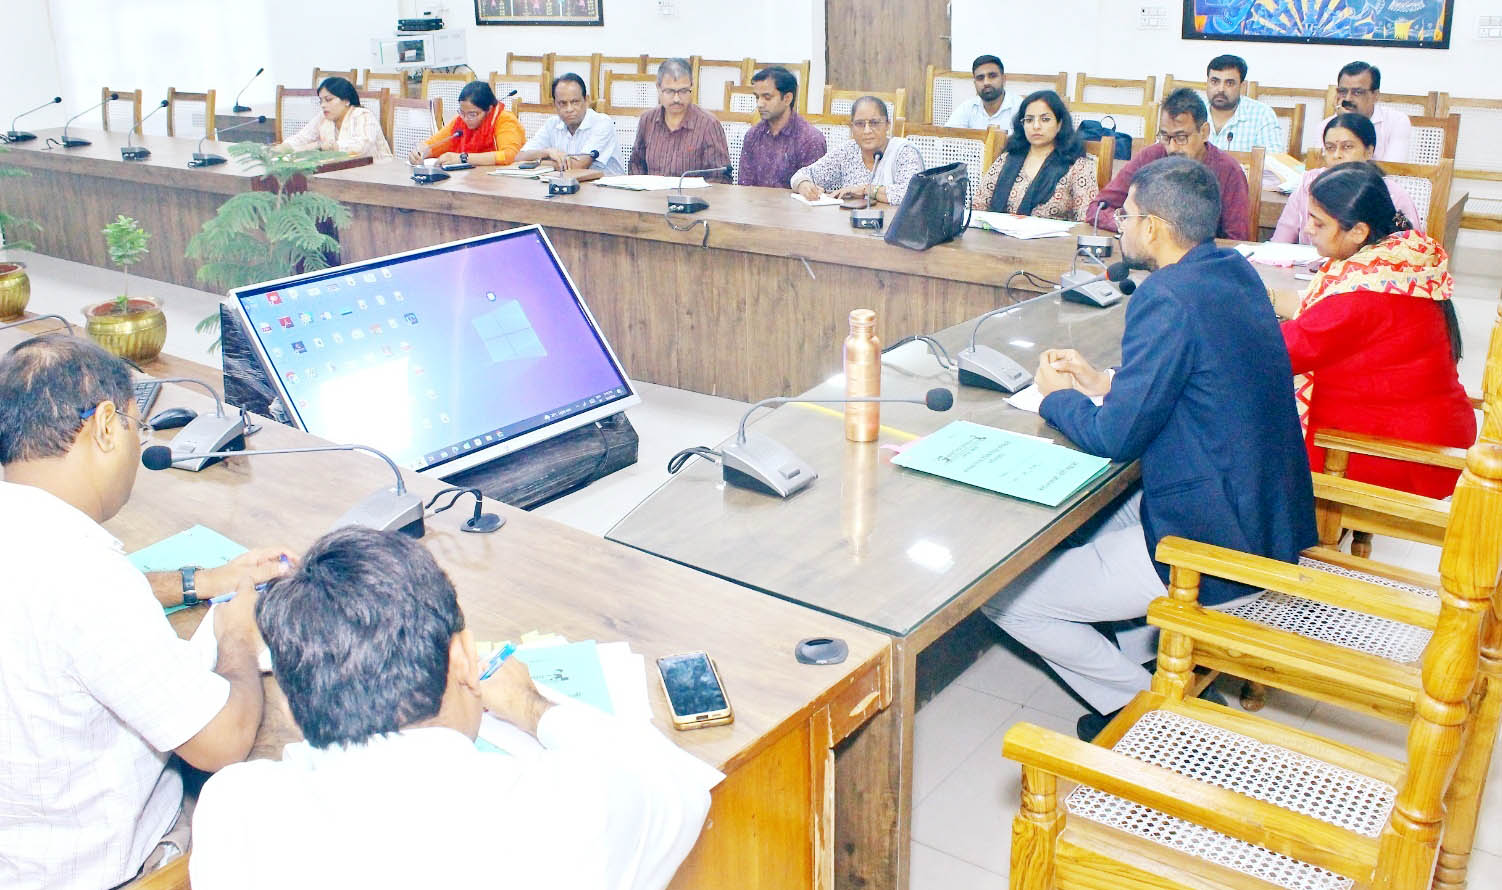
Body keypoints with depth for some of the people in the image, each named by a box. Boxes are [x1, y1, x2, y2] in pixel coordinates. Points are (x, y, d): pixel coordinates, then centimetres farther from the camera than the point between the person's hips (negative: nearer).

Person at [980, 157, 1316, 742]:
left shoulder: (1168, 299, -23)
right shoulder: (1234, 272, 5)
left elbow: (1115, 437, -20)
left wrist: (1058, 397, 0)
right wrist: (1101, 382, 14)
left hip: (1212, 550, -10)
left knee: (1000, 596, -4)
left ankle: (1144, 703, 9)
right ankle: (1144, 657, 28)